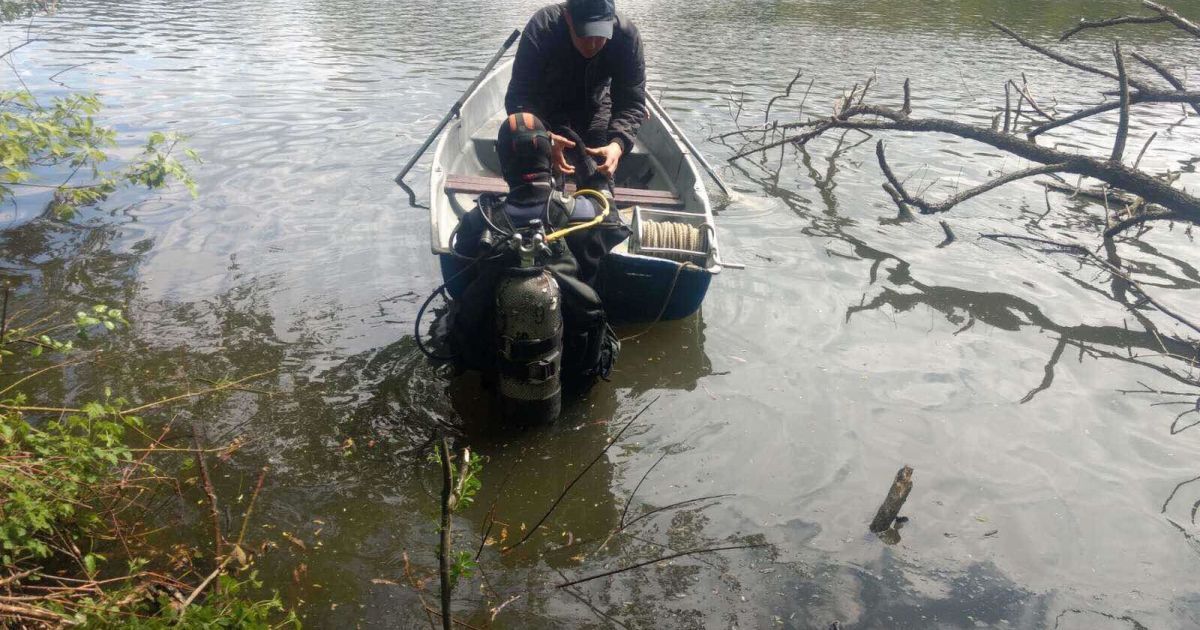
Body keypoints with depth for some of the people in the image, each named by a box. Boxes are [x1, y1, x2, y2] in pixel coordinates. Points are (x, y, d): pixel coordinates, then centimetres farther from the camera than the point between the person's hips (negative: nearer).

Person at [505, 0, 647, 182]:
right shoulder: (541, 28, -35)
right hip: (547, 106, -1)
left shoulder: (627, 36, -30)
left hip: (594, 106, 2)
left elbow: (631, 102, -27)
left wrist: (618, 143, -47)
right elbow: (519, 96, -35)